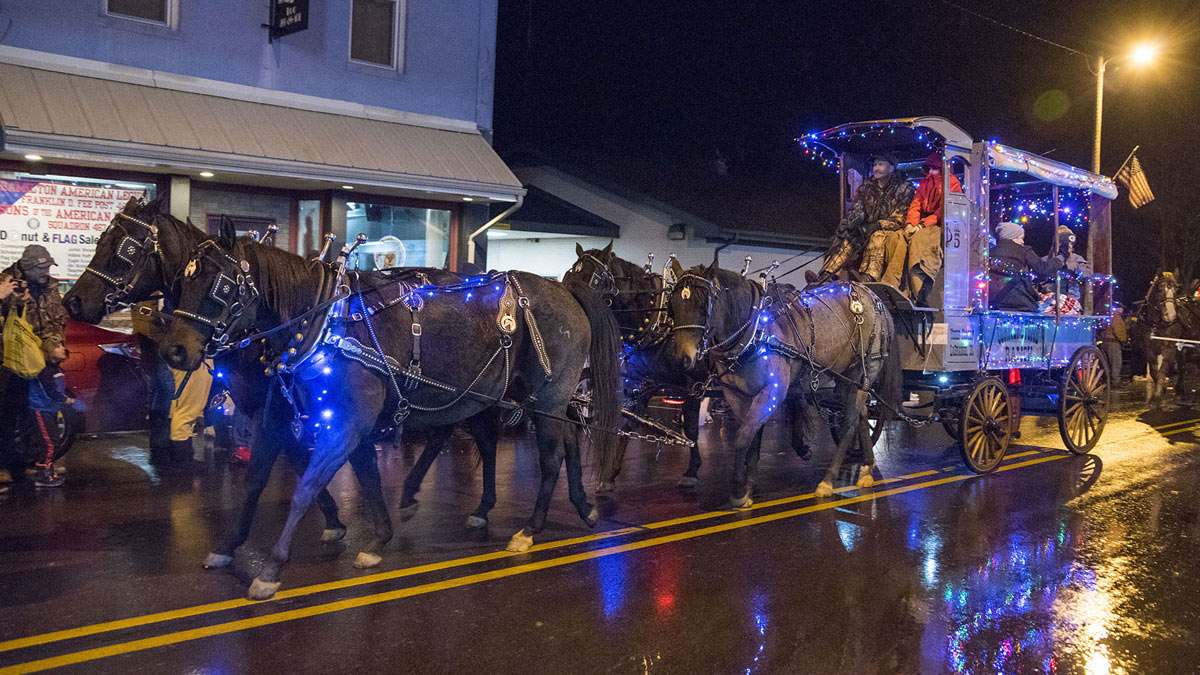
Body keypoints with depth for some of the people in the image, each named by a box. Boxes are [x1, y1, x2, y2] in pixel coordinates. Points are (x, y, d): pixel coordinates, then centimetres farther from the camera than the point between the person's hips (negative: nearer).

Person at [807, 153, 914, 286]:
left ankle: (868, 281, -59)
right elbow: (856, 211, 4)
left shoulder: (904, 189, 0)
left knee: (877, 237, -38)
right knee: (847, 237, -25)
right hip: (867, 230, 5)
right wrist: (848, 222, -19)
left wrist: (877, 225, -21)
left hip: (890, 231, -5)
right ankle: (826, 277, -45)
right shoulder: (866, 188, 15)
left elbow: (898, 220, -8)